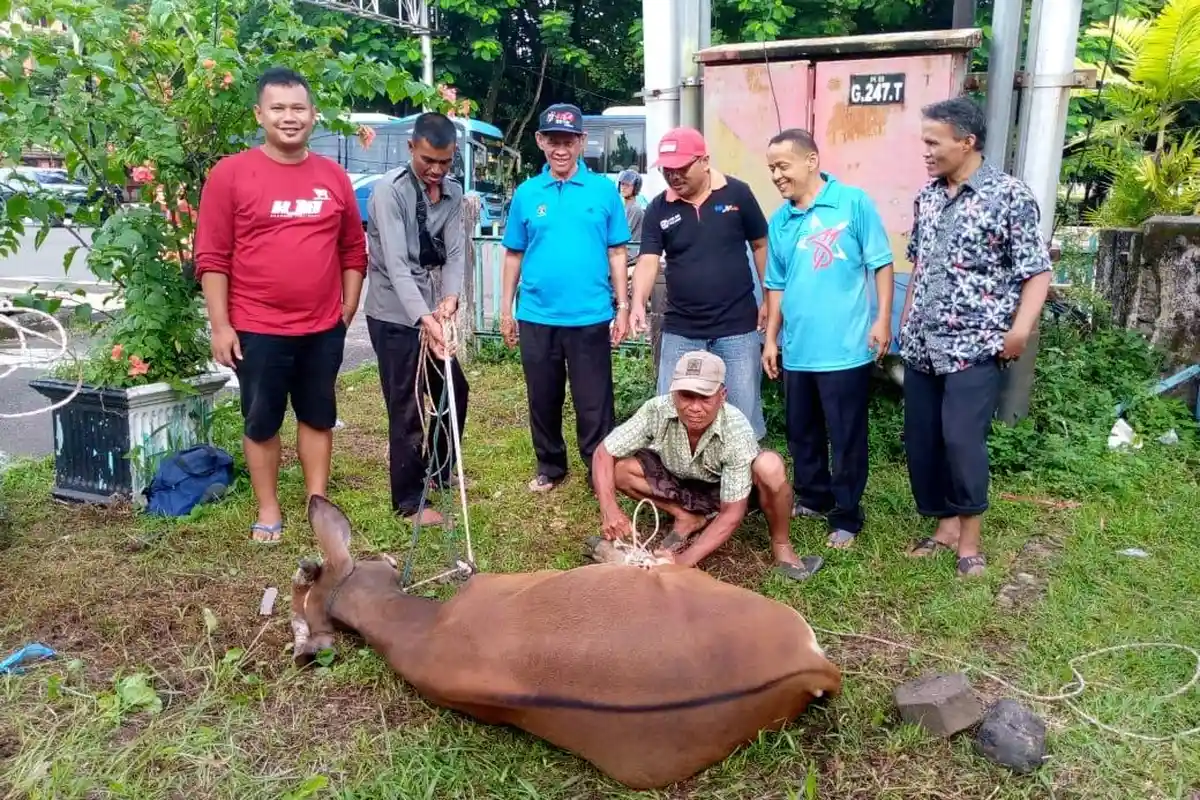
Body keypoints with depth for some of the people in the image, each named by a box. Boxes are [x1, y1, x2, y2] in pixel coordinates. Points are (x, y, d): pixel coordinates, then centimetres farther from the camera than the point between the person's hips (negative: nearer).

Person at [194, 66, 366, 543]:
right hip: (258, 329, -3)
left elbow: (354, 251, 11)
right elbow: (211, 258, -6)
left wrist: (348, 310, 7)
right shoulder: (230, 174, -6)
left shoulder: (334, 177, 4)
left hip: (324, 328, 3)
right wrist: (220, 326, -9)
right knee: (261, 422, 9)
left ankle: (318, 504, 27)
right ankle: (268, 511, 24)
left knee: (319, 416, 13)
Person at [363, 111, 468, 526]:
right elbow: (396, 264, -26)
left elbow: (455, 251, -3)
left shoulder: (453, 192, 5)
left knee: (455, 391, 18)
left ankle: (441, 472, 38)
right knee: (407, 407, -2)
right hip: (395, 316, -7)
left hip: (433, 312, 7)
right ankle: (409, 501, 12)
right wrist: (424, 318, -38)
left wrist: (450, 298, -23)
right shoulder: (389, 190, -16)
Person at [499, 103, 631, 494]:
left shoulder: (604, 190, -1)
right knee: (543, 399, 15)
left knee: (593, 402, 4)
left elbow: (616, 253, 2)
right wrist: (506, 309, 8)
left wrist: (622, 306, 0)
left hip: (590, 317, -2)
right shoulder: (526, 193, 4)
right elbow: (514, 255, 8)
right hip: (536, 317, 2)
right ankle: (550, 466, 32)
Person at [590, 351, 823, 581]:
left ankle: (780, 545, -9)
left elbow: (732, 512, -31)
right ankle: (689, 519, -4)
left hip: (727, 490, -2)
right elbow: (604, 453, -21)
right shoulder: (657, 410, -29)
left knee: (770, 466, -36)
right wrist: (609, 509, -38)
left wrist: (686, 559, -41)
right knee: (619, 467, -23)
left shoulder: (737, 430, -34)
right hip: (681, 484, 3)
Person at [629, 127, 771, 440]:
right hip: (680, 330, 2)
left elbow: (761, 245, 5)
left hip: (737, 327, -1)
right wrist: (638, 304, -26)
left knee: (743, 411, 7)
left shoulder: (737, 193, -2)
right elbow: (648, 260, -8)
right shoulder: (658, 209, 0)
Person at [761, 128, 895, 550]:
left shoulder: (853, 202, -6)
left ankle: (846, 516, 18)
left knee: (846, 437, 4)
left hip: (845, 348, -5)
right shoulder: (779, 221, 8)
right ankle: (812, 497, 35)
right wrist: (771, 338, 13)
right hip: (797, 349, 5)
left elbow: (880, 263, -4)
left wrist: (883, 319, -10)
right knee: (802, 432, 17)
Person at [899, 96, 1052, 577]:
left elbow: (1037, 272, -8)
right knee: (921, 441, 8)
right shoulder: (927, 196, 10)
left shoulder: (1010, 196, -8)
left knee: (962, 440, -10)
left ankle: (969, 537, 10)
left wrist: (1020, 329, -19)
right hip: (921, 346, 6)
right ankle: (946, 525, 25)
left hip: (975, 346, -6)